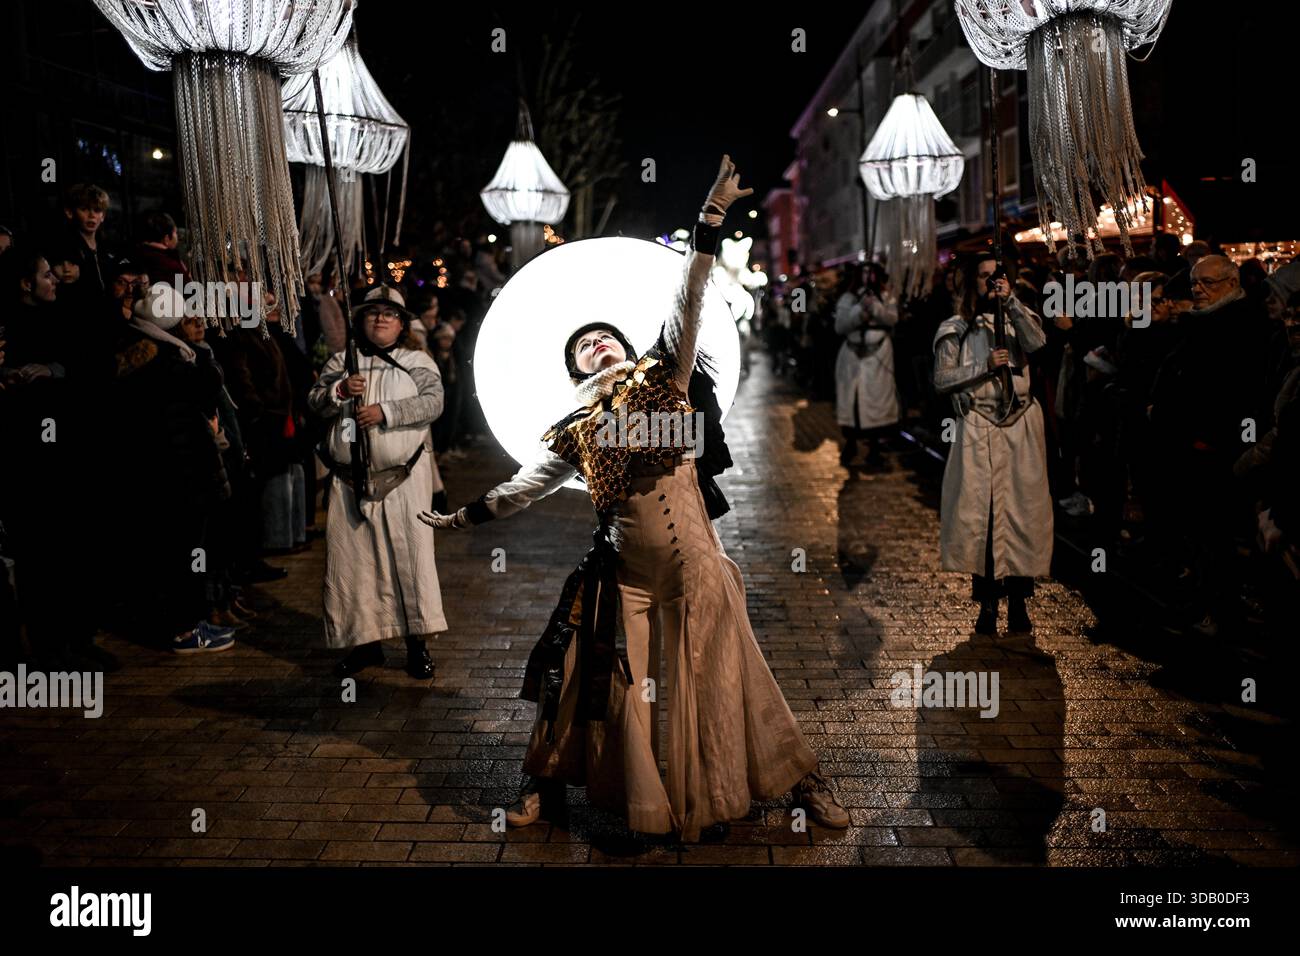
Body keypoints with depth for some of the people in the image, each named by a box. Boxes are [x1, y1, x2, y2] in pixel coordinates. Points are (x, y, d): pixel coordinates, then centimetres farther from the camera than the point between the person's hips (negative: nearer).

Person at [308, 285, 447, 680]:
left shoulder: (417, 361, 6)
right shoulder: (342, 361, 14)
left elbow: (433, 402, -9)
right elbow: (315, 402, 7)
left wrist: (385, 412, -19)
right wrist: (340, 390, -13)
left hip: (403, 477, -3)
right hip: (350, 479, 3)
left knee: (411, 554, -4)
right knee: (352, 557, 4)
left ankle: (417, 643, 6)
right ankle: (366, 640, 18)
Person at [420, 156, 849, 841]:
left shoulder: (662, 376, 4)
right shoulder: (574, 431, 10)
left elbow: (688, 300, -5)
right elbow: (526, 485, 20)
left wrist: (712, 215, -13)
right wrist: (465, 516, 25)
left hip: (692, 560, -2)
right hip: (623, 569, 2)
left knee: (726, 675, 7)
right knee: (592, 675, 10)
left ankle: (802, 780, 24)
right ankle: (546, 781, 31)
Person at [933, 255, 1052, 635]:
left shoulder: (1018, 320, 14)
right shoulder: (957, 329, 7)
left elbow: (1037, 343, -9)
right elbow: (941, 381, 0)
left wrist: (1011, 300, -9)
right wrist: (984, 367, -9)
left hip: (1021, 426, 2)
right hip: (978, 430, -2)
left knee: (1023, 511, 1)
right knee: (979, 513, -4)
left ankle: (1018, 603, 10)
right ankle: (987, 604, 5)